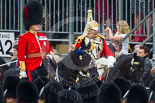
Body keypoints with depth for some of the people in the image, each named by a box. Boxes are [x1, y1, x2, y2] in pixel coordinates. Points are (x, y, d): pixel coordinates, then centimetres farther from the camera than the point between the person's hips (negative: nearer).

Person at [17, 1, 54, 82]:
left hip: (45, 67, 5)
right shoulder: (24, 38, -2)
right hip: (32, 68, -5)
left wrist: (50, 55, 1)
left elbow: (49, 49, 24)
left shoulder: (43, 36, 16)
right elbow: (21, 56, -5)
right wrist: (22, 70, -12)